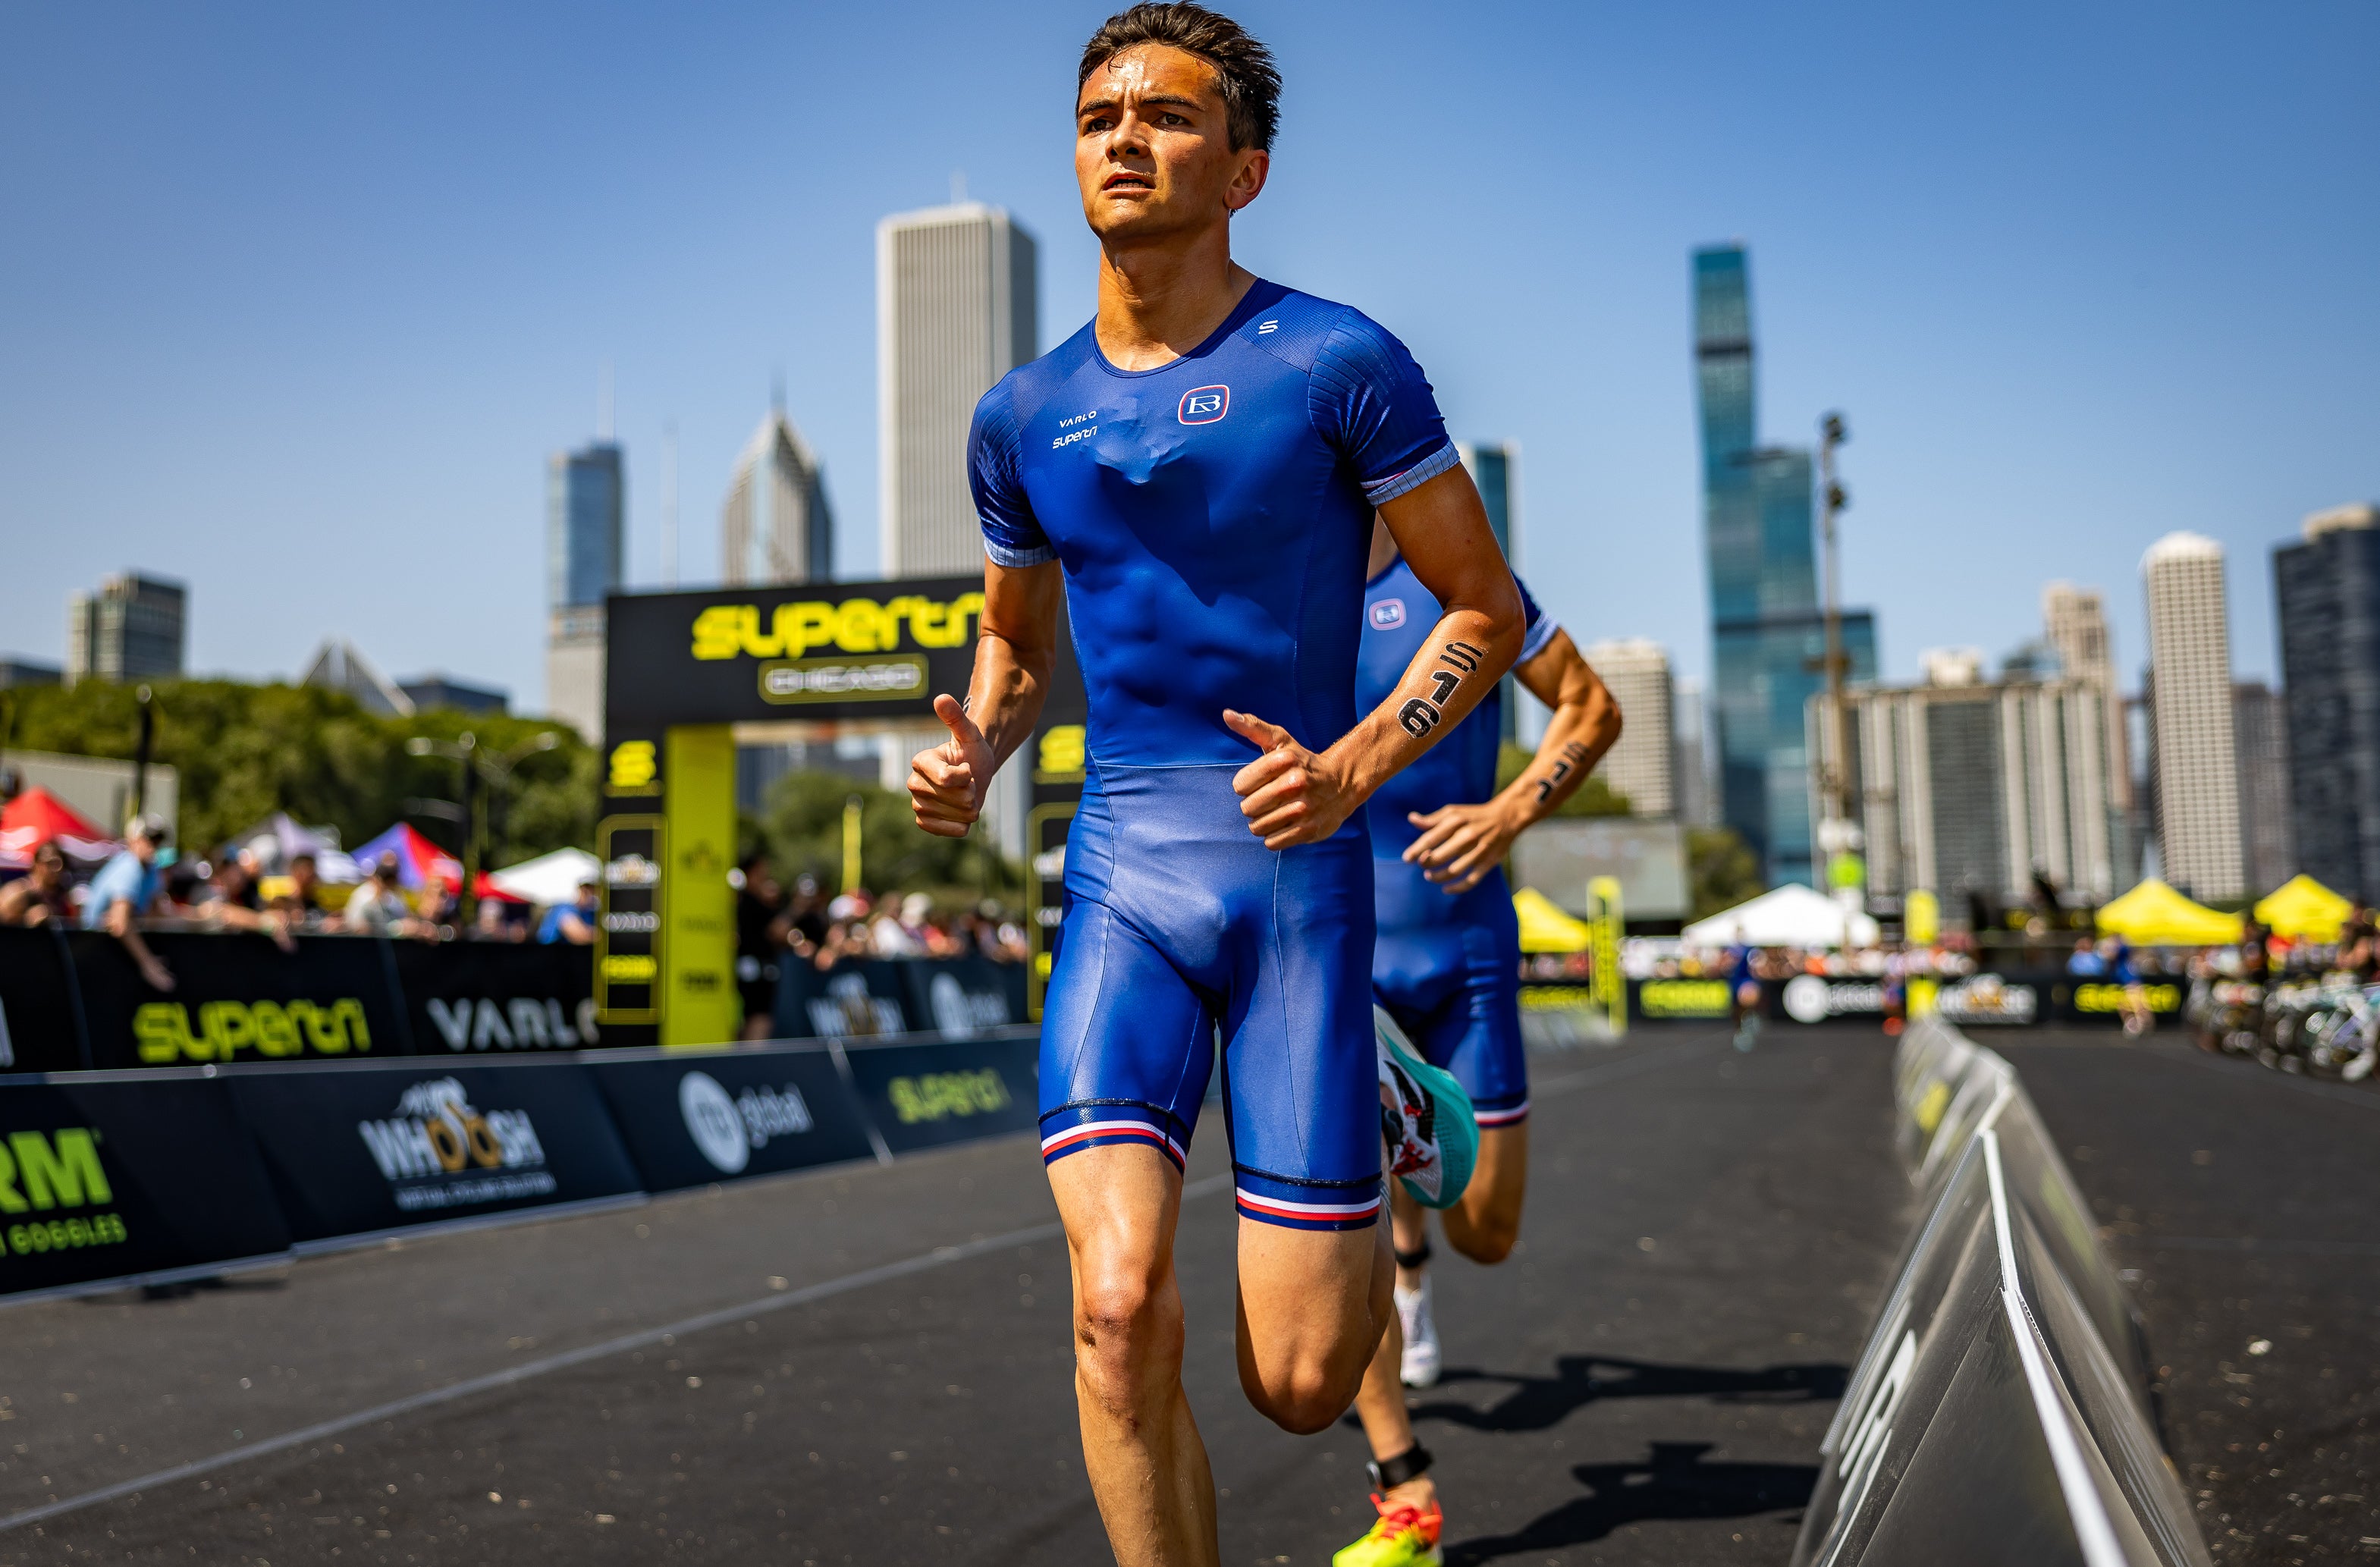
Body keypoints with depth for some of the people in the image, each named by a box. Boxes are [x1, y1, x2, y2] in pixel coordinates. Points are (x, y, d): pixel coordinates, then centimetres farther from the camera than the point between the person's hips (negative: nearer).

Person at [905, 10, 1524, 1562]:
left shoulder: (1337, 364, -4)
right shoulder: (1023, 416, 9)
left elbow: (1487, 607, 2)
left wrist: (1354, 768, -14)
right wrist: (972, 756, 3)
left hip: (1299, 876, -3)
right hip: (1119, 881, 3)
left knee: (1299, 1380, 1)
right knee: (1120, 1310, -16)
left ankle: (1383, 1112, 34)